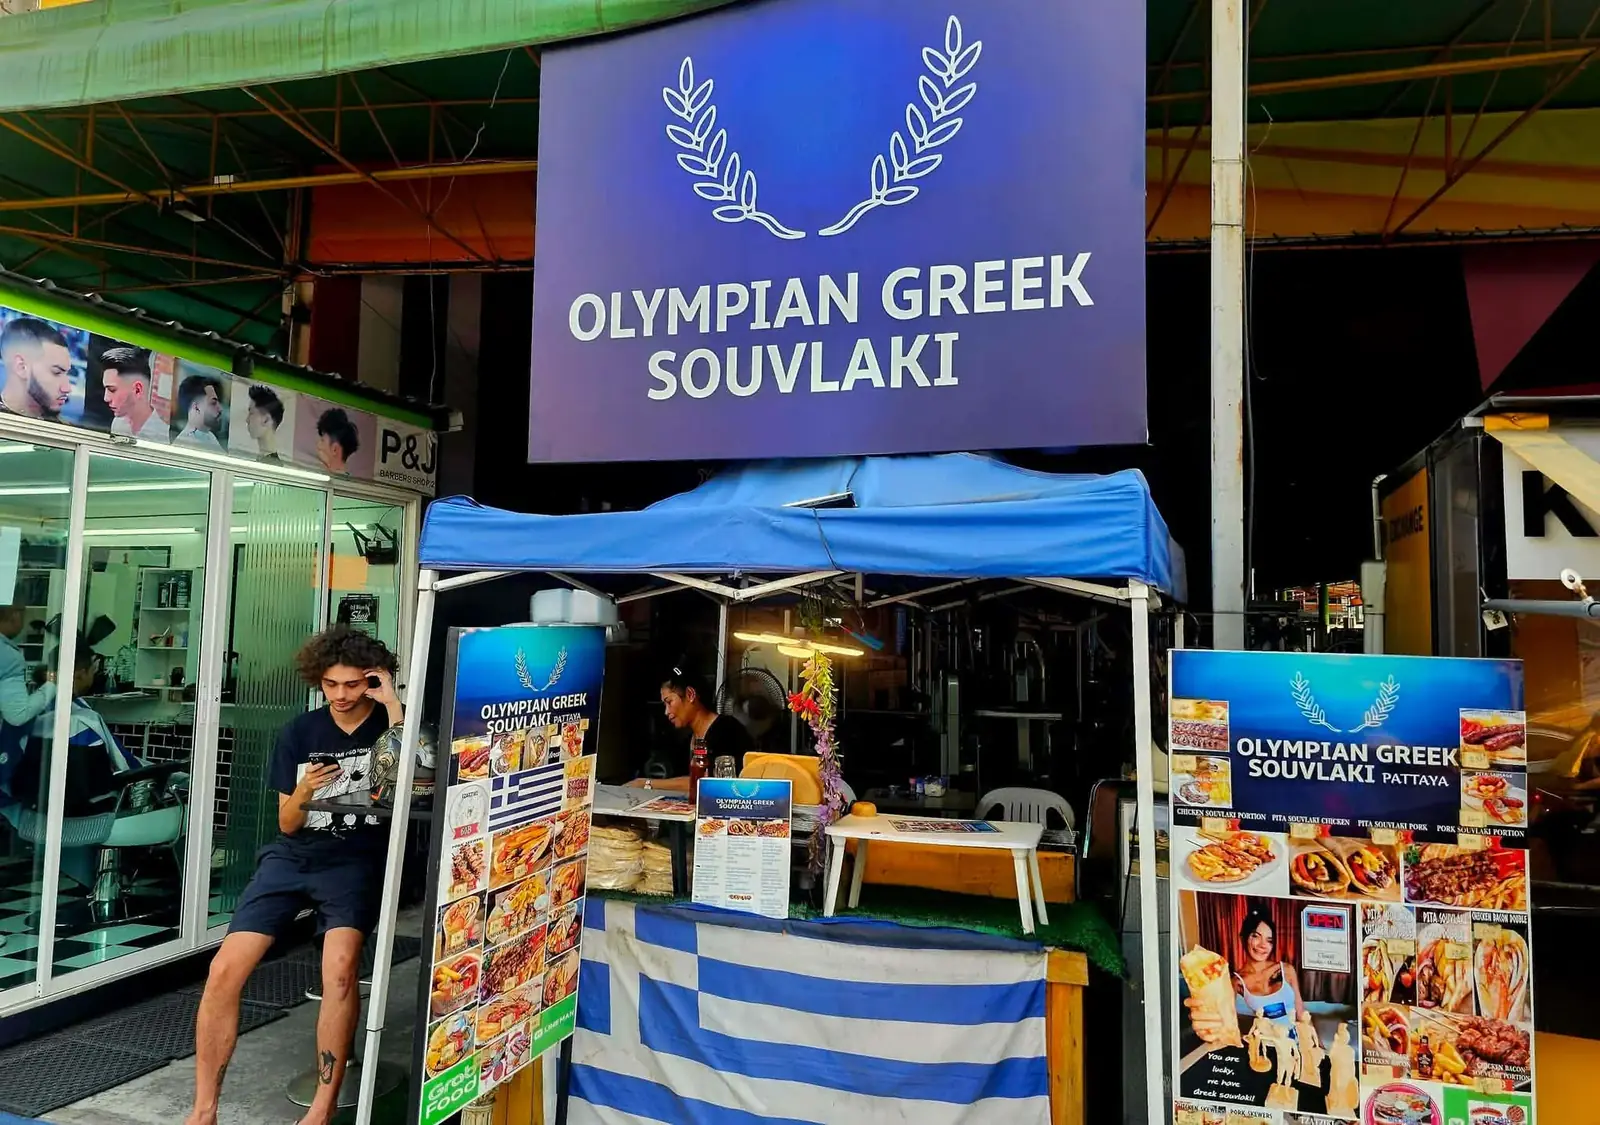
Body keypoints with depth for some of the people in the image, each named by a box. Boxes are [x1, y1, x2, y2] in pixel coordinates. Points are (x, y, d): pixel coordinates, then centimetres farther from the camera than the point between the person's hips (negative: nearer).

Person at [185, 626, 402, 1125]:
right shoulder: (299, 733, 3)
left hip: (355, 861, -3)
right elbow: (287, 825, 8)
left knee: (340, 967, -27)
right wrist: (303, 792, -15)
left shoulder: (389, 724, -4)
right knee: (224, 971, -9)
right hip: (292, 857, 4)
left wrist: (393, 704, -23)